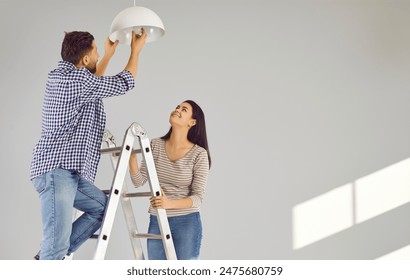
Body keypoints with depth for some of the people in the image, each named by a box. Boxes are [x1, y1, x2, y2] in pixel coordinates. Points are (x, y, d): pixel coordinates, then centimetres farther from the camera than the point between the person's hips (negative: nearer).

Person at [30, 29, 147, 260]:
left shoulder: (60, 75, 16)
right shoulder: (77, 78, -13)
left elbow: (92, 86, 38)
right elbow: (124, 84, -1)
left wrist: (109, 55, 41)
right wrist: (136, 50, 13)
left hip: (68, 170, 10)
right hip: (57, 169, -10)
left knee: (103, 208, 15)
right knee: (57, 243, -15)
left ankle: (49, 256, 12)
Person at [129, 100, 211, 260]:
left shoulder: (199, 154, -9)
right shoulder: (155, 145, 2)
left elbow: (198, 197, -11)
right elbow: (139, 181, 1)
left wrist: (170, 203, -28)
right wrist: (132, 157, -16)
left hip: (187, 223, -4)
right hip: (156, 222, 4)